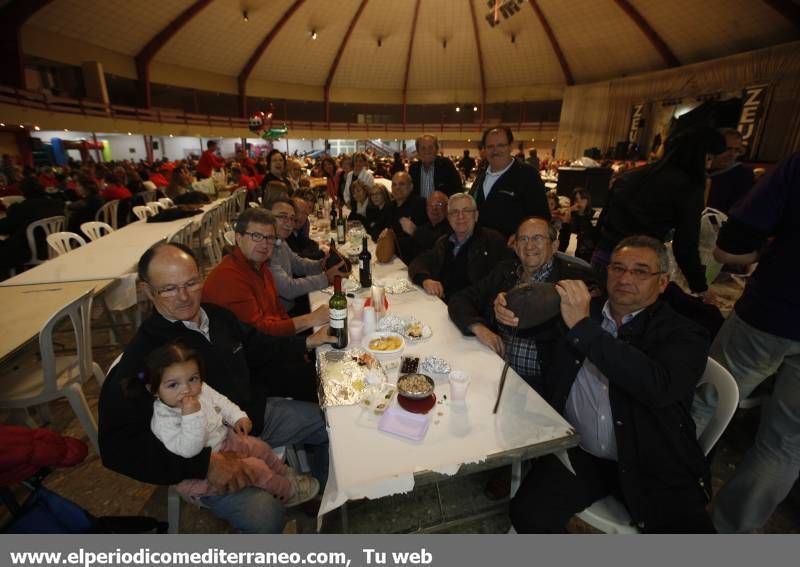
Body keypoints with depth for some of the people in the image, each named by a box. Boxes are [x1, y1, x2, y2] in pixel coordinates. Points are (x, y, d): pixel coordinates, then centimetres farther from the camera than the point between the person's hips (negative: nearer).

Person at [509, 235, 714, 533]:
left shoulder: (683, 334, -3)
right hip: (578, 453, 1)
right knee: (528, 514, -17)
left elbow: (659, 387, -23)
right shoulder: (582, 311, 5)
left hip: (653, 465, 0)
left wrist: (583, 327, -25)